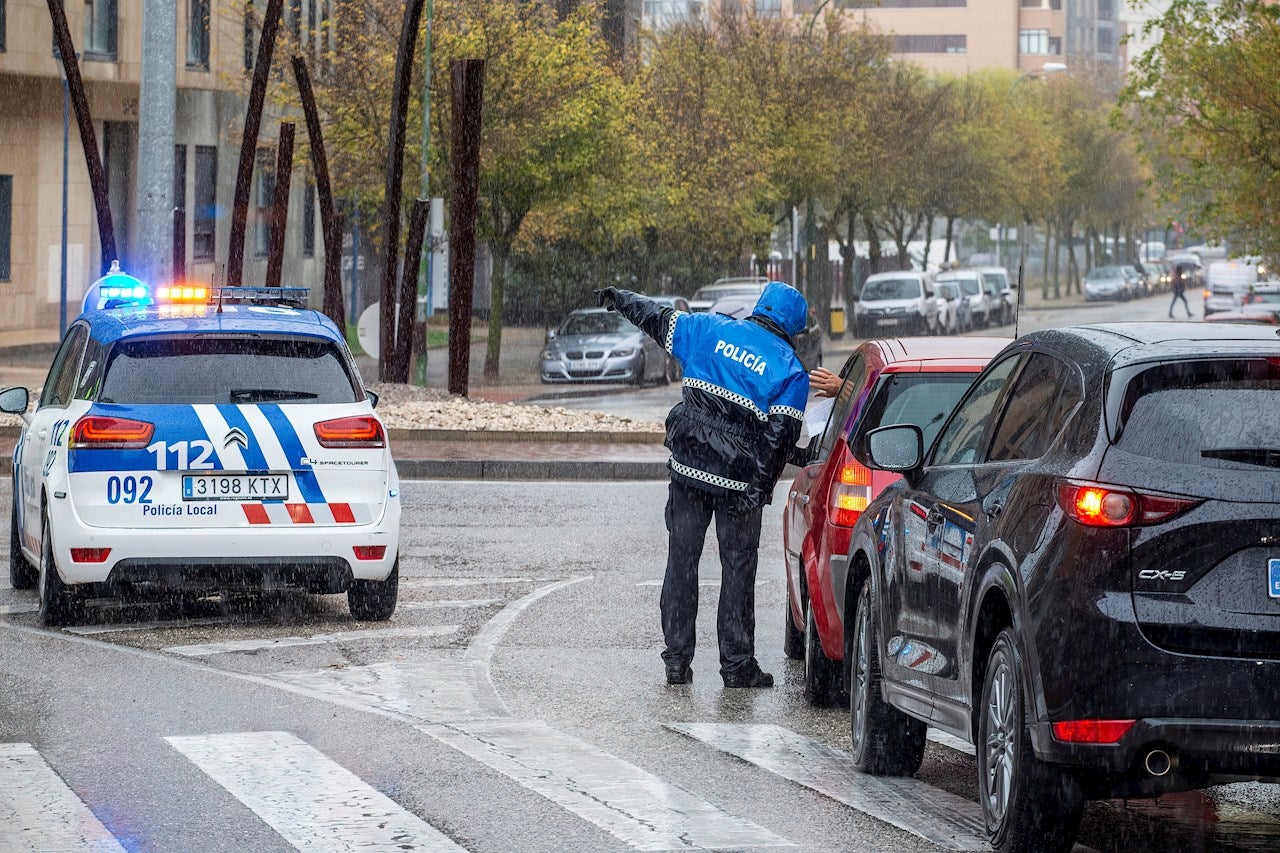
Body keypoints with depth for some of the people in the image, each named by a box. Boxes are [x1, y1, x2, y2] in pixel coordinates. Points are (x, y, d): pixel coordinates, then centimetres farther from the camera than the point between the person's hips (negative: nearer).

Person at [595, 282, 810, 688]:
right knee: (738, 569, 6)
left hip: (689, 469, 2)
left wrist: (619, 299, 33)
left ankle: (677, 660, 10)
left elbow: (658, 318, 16)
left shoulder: (711, 330, 3)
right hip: (738, 483, -2)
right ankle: (737, 665, 8)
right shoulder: (791, 370, -3)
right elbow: (780, 435, -9)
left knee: (681, 561, 9)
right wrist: (761, 486, -5)